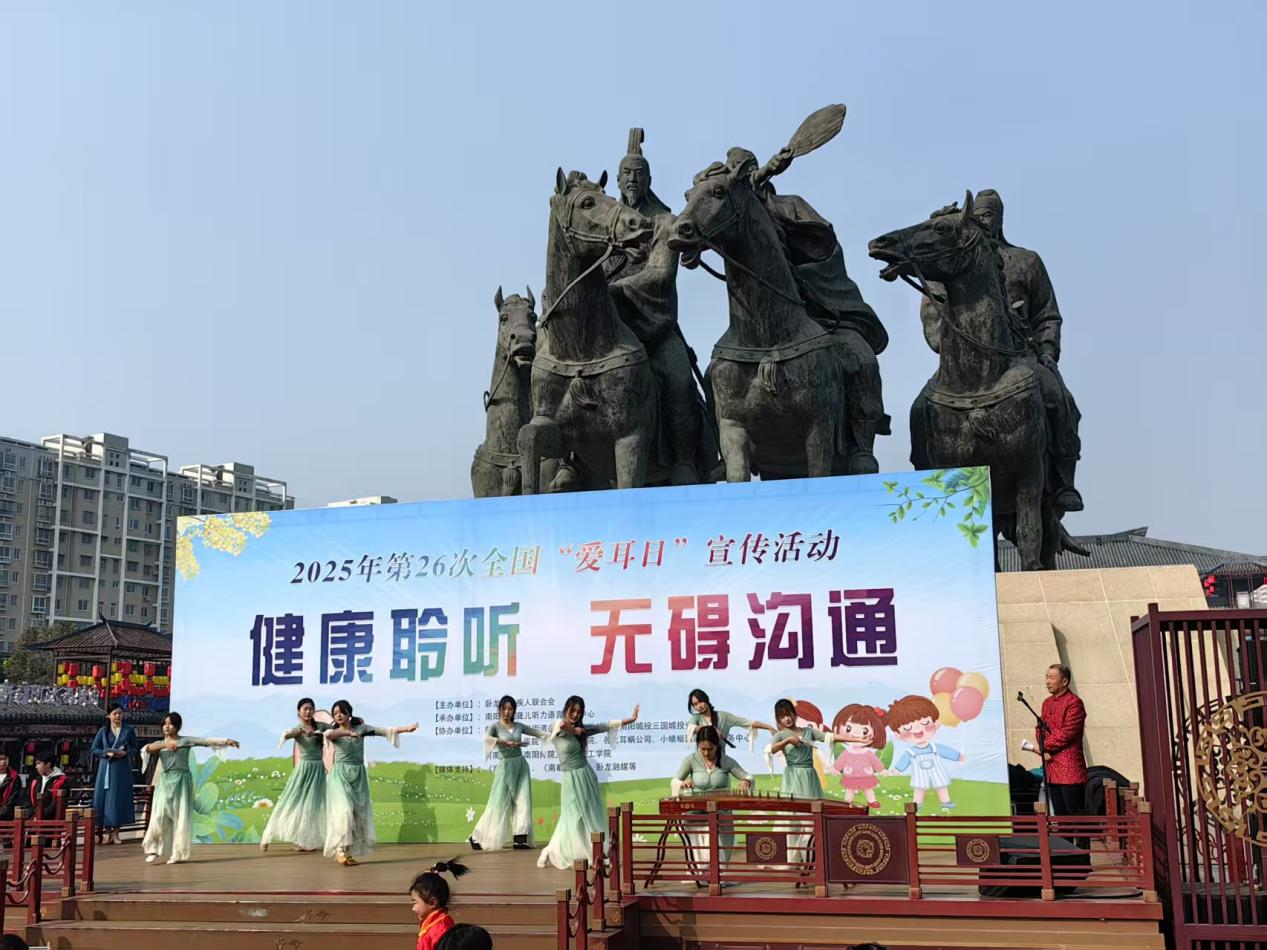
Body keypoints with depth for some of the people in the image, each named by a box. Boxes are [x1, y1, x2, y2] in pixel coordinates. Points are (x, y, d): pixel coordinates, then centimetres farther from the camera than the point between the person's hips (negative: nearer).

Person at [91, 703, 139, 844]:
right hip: (106, 768, 0)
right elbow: (94, 749, 4)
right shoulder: (103, 731, 6)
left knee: (120, 798, -1)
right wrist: (107, 753, -13)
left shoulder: (129, 730, 6)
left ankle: (116, 832, 5)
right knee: (105, 797, -4)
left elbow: (135, 748, 6)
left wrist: (125, 753, -13)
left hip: (122, 770, 0)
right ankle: (106, 830, 2)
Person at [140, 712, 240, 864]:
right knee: (159, 816, -7)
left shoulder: (186, 741, 4)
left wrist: (226, 741, -18)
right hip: (165, 782, 2)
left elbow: (207, 742, -5)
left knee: (181, 817, -2)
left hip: (181, 781, -2)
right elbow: (145, 749, -10)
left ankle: (179, 854, 4)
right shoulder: (160, 743, 10)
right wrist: (164, 745, -25)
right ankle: (154, 849, 9)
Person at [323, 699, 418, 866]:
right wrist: (348, 733, -30)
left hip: (358, 776, 3)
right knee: (344, 810, -17)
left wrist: (406, 728, -9)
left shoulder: (360, 728, 6)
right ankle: (340, 850, -13)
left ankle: (348, 851, 7)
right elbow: (327, 734, -27)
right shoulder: (334, 732, -1)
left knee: (359, 813, 1)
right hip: (340, 775, -3)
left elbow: (384, 731, 0)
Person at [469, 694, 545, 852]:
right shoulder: (496, 726, -5)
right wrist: (506, 742, -30)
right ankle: (476, 837, 9)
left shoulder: (519, 726, 8)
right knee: (499, 803, -3)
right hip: (505, 766, -5)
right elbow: (486, 738, -26)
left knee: (522, 801, -1)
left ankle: (520, 839, 2)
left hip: (521, 765, 5)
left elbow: (538, 733, 16)